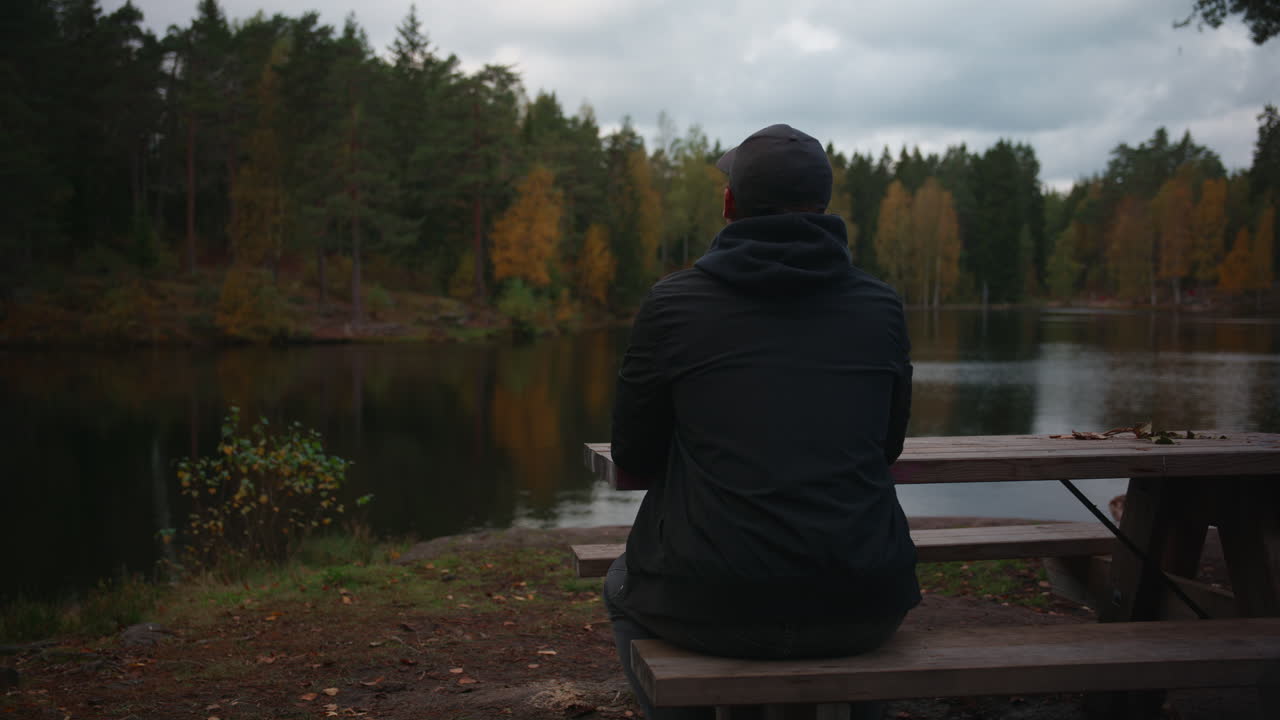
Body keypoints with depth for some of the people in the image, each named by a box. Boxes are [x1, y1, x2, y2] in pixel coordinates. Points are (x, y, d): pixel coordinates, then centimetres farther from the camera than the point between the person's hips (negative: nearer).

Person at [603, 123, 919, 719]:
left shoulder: (672, 302, -5)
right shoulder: (881, 307, 2)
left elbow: (632, 457, 5)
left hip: (713, 605, -2)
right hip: (860, 609, 3)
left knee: (625, 586, 32)